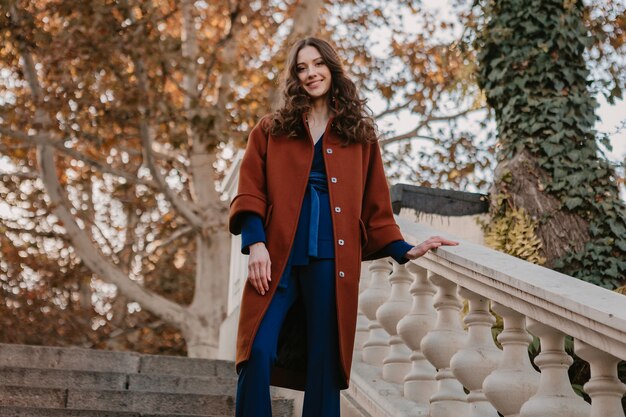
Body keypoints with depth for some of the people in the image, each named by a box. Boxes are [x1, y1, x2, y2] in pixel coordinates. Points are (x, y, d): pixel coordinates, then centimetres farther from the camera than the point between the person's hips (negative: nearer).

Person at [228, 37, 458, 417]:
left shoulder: (360, 135, 16)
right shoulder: (270, 130, 15)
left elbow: (375, 206, 15)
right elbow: (250, 192, 5)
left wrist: (405, 251, 4)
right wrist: (255, 243, -10)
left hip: (331, 262, 1)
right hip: (277, 259, 0)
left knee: (324, 364, 1)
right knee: (258, 354, -13)